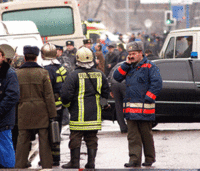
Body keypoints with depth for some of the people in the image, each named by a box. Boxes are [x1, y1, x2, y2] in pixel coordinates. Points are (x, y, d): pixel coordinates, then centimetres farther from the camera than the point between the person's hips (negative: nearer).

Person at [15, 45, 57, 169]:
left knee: (22, 140, 6)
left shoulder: (17, 74, 0)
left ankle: (20, 165, 8)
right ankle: (47, 165, 7)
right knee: (44, 140, 4)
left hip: (24, 112, 2)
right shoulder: (43, 73, -5)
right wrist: (52, 114, -2)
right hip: (41, 113, -1)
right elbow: (49, 96, -6)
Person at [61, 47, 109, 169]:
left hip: (78, 113, -4)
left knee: (75, 138, 3)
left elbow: (66, 94, -14)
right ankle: (91, 162, 9)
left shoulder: (74, 75, -11)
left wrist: (67, 104, 5)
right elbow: (106, 93, 12)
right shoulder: (99, 74, 4)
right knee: (92, 138, 11)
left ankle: (75, 162, 5)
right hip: (95, 113, 4)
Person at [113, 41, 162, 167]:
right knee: (133, 136, 1)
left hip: (144, 108, -6)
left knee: (146, 134, 4)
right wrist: (126, 65, 0)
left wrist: (147, 99, -16)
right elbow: (117, 77, 11)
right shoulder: (129, 67, 16)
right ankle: (135, 160, 1)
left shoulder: (150, 67, -4)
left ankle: (149, 158, 17)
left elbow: (157, 84, -12)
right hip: (130, 109, 6)